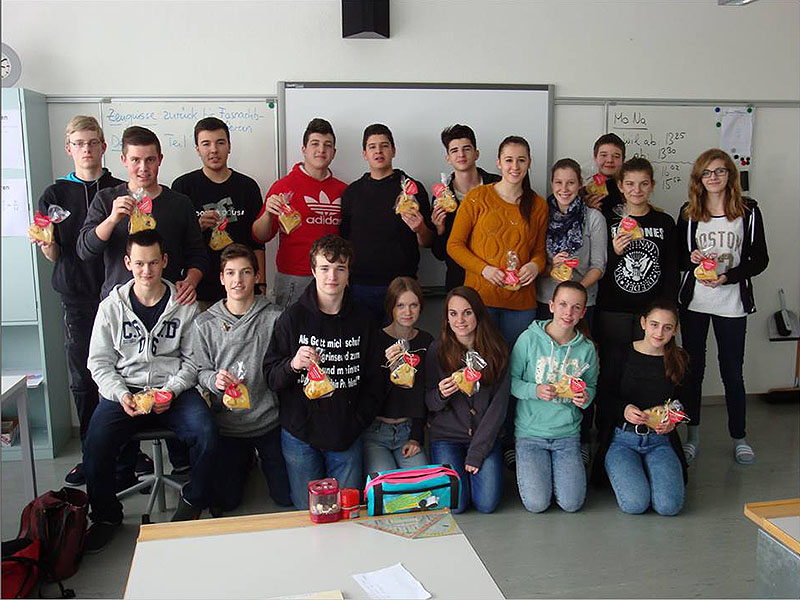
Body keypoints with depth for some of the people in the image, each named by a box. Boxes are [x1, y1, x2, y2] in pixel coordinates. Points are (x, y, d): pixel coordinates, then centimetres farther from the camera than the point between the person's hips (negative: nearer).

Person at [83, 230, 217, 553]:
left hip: (174, 389, -1)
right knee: (96, 444, -25)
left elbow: (192, 360, 5)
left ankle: (191, 505, 0)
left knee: (206, 433, -27)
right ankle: (106, 516, 3)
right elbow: (99, 362, 7)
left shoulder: (185, 306, 5)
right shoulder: (112, 306, 8)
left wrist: (170, 391, -12)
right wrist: (121, 395, -10)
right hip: (124, 388, 1)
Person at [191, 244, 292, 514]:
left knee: (286, 497, 5)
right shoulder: (205, 324, -1)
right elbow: (201, 371, 3)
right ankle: (245, 461, 37)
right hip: (228, 423, 1)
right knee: (224, 502, 6)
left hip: (270, 421, -1)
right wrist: (214, 380, -17)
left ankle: (263, 457, 35)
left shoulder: (275, 317, -7)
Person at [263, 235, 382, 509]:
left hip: (346, 434, 2)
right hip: (300, 433, -2)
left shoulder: (362, 322, 4)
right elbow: (270, 377, -4)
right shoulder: (293, 317, -4)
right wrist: (293, 364, -25)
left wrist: (357, 422, 0)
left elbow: (373, 380, 10)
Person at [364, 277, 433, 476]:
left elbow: (425, 395, 9)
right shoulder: (375, 340, -6)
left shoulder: (427, 342, 6)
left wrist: (416, 437, 1)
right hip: (374, 432, -3)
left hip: (407, 430, 3)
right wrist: (385, 366, -27)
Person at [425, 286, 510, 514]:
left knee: (487, 504, -12)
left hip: (485, 435, 1)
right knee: (455, 504, -15)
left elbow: (499, 405, -4)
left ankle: (473, 466, 18)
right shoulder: (437, 350, -5)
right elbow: (429, 403, 0)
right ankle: (454, 468, 17)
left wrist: (477, 452, -10)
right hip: (446, 436, -1)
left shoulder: (497, 350, -4)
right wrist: (441, 395, -25)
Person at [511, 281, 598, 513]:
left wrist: (586, 397, -13)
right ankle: (526, 466, 21)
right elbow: (512, 380, -5)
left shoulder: (587, 348, -2)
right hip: (530, 431, -2)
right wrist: (535, 390, -23)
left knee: (571, 503, -7)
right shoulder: (529, 338, -10)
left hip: (567, 433, 2)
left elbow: (592, 387, 10)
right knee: (536, 503, -10)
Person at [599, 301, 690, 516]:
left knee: (669, 505, -21)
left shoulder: (679, 360, 4)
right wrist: (623, 410, -21)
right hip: (622, 438, -2)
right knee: (635, 503, -23)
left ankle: (649, 471, 11)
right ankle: (627, 473, 11)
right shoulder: (623, 354, -5)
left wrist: (671, 421, -9)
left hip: (660, 440, 2)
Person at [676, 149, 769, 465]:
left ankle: (739, 437, 22)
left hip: (731, 303, -1)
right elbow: (677, 257, 9)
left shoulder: (748, 210, 0)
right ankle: (692, 435, 21)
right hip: (693, 301, 1)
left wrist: (728, 277, -15)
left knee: (732, 371, 6)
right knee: (693, 368, 9)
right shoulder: (688, 212, 4)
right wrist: (691, 258, -13)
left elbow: (760, 259, 0)